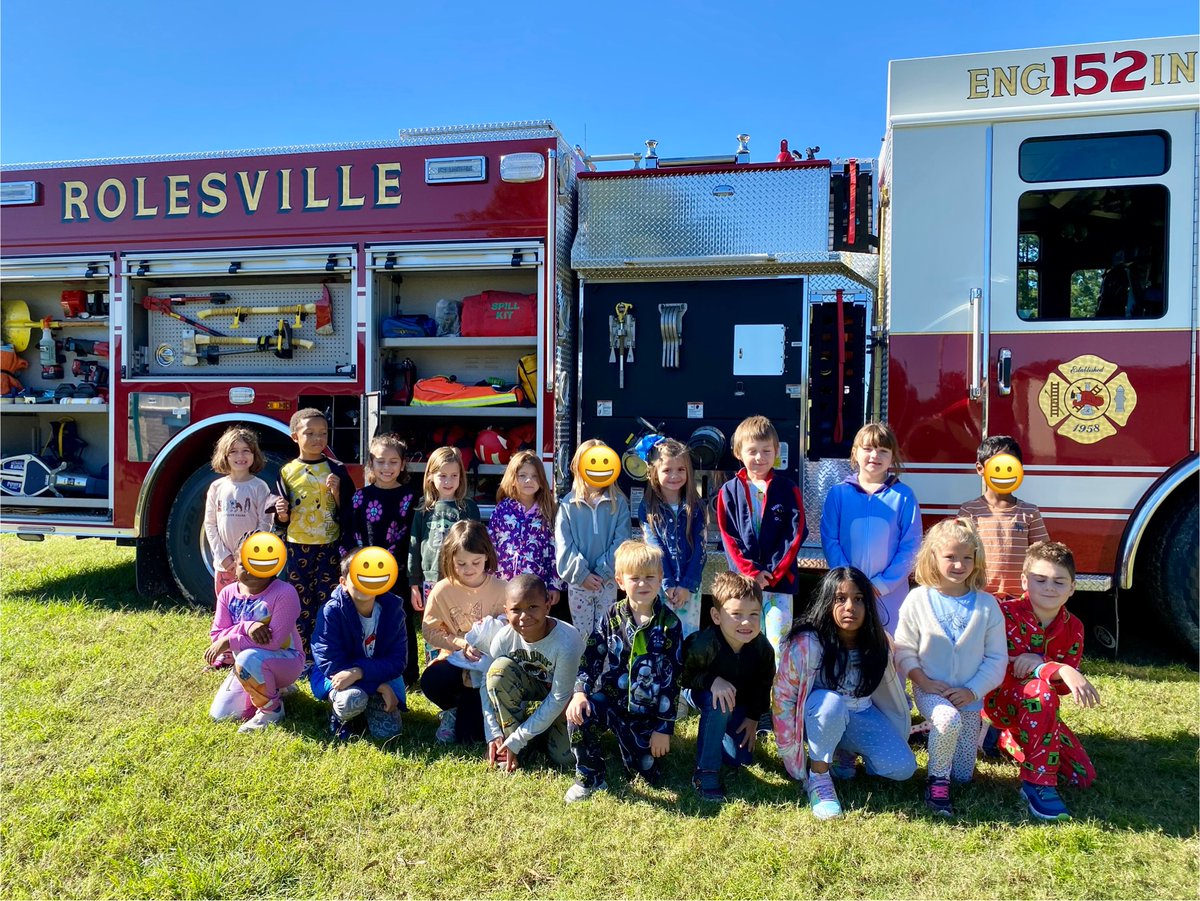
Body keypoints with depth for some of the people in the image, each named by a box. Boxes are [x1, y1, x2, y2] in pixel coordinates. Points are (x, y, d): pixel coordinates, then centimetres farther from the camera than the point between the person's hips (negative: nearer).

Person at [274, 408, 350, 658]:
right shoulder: (287, 471, 2)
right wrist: (282, 513, -15)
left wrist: (336, 491, -17)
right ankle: (305, 656, 17)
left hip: (329, 546, -1)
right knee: (302, 604, 7)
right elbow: (283, 519, 7)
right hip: (298, 547, 1)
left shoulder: (336, 469, 0)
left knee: (327, 600, 2)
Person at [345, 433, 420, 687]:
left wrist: (415, 574, -8)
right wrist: (349, 568, 1)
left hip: (400, 573, -2)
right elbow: (351, 535, 7)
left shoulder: (410, 496, -1)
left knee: (403, 624, 6)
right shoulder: (361, 497, 5)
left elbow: (416, 535, -2)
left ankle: (407, 675, 18)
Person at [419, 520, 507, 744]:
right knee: (430, 681, -33)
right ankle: (454, 709, 5)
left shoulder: (500, 589, -9)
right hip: (455, 659, 2)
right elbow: (429, 629, -3)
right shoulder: (442, 590, -7)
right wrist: (460, 644, -17)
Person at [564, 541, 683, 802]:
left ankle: (627, 740, 36)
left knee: (647, 775, 3)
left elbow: (673, 677, -7)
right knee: (578, 718, -29)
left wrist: (664, 727, -7)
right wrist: (580, 691, -19)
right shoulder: (613, 617, -3)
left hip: (647, 710, -1)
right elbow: (591, 656, -1)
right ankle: (589, 778, -3)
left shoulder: (669, 623, -10)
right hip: (610, 697, 1)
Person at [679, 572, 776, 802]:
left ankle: (718, 734, 33)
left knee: (742, 759, -1)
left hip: (739, 701, 4)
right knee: (719, 705, -38)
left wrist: (754, 717, -3)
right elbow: (681, 674, -26)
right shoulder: (703, 643, -38)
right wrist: (712, 681, -40)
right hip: (699, 692, -4)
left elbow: (763, 683, -4)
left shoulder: (762, 647, -23)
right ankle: (705, 771, -22)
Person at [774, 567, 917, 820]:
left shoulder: (879, 642, -11)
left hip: (862, 717, 5)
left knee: (903, 768, -16)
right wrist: (791, 750, -16)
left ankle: (845, 752, 11)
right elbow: (783, 695, -19)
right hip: (820, 716, -4)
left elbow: (891, 689, 7)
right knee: (832, 703, -39)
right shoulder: (807, 643, -27)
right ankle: (818, 778, -19)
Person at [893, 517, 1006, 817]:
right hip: (930, 691, -3)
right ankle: (936, 780, -13)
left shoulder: (987, 605, -4)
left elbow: (997, 657, -2)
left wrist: (972, 691, -12)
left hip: (969, 698, 3)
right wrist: (923, 680, -17)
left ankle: (936, 732, 37)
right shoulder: (918, 600, -7)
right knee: (949, 720, -37)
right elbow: (903, 649, -3)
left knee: (963, 775, 9)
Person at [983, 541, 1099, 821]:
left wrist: (1039, 662, -31)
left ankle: (1006, 739, 21)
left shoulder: (1073, 628, -3)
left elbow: (1065, 686, -10)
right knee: (1042, 689, -37)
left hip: (1040, 712, 7)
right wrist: (1060, 671, -44)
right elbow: (1001, 671, -31)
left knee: (1083, 777, -1)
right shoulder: (1005, 613, -20)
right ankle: (1037, 782, -28)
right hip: (998, 699, -6)